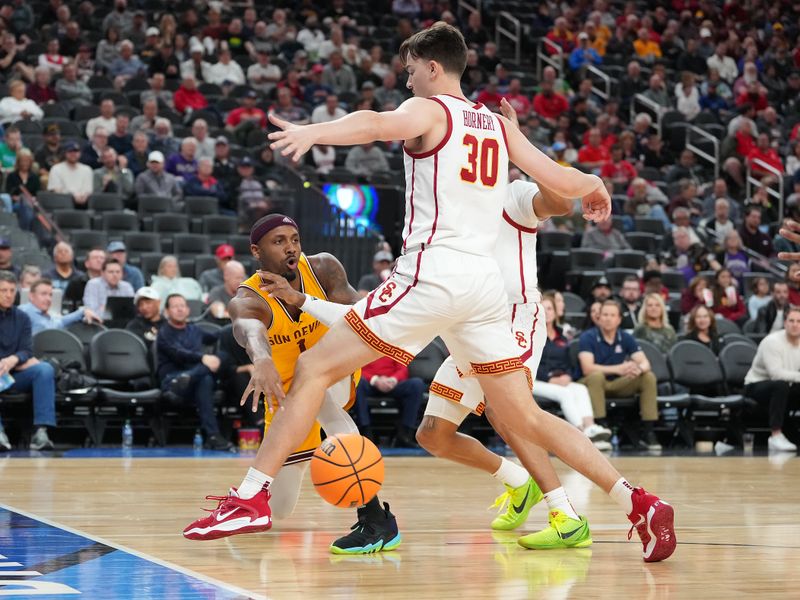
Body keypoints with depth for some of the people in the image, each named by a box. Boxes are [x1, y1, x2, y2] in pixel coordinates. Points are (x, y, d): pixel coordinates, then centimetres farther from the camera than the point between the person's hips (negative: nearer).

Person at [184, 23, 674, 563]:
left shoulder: (428, 110, 2)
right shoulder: (499, 126, 20)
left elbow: (379, 124, -21)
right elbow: (560, 182, 20)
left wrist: (312, 132, -38)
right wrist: (597, 186, 43)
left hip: (433, 274, -7)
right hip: (486, 281, 7)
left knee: (314, 369, -1)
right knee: (525, 419, 13)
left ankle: (255, 496, -9)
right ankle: (639, 503, 4)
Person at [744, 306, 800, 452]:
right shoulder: (773, 341, -21)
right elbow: (776, 374, -32)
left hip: (782, 386, 7)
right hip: (756, 385, -7)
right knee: (781, 385, -38)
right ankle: (776, 436, -39)